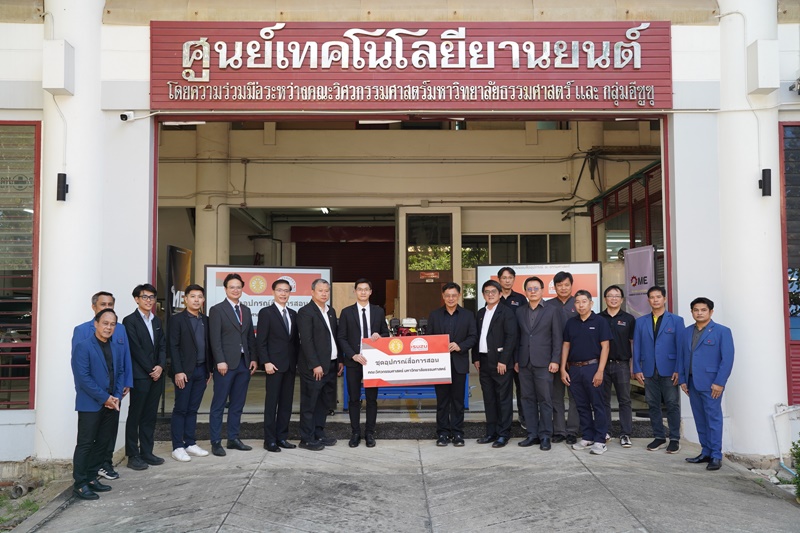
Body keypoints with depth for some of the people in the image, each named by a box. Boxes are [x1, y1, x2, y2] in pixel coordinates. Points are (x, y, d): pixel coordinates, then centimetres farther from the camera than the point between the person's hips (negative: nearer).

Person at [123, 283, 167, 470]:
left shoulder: (157, 321, 16)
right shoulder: (130, 321, -5)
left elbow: (162, 346, 12)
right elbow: (136, 348, -11)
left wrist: (161, 366, -4)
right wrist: (151, 370, -11)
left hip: (156, 375, 6)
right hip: (140, 376, -6)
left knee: (150, 416, 10)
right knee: (135, 416, 1)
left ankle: (146, 452, 17)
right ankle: (133, 456, 6)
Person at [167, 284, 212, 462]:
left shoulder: (205, 320, 11)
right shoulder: (177, 319, -4)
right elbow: (173, 347, -9)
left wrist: (209, 369, 10)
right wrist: (178, 371, -15)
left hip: (201, 371, 5)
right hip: (185, 371, -5)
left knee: (192, 409, 11)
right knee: (180, 409, 0)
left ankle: (190, 444, 18)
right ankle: (178, 447, 6)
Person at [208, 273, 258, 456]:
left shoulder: (246, 311, 15)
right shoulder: (217, 310, -3)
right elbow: (215, 338, -10)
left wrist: (253, 358, 6)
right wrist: (220, 361, -16)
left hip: (244, 363, 6)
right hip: (226, 364, -6)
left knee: (238, 404, 11)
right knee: (219, 405, 0)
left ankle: (233, 438, 19)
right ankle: (216, 442, 5)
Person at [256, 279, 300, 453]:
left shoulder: (293, 314, 15)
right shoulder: (266, 312, -2)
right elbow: (261, 341, -7)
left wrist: (297, 362, 8)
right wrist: (266, 362, -15)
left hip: (290, 365, 6)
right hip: (274, 365, -6)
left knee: (286, 402, 8)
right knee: (272, 403, -2)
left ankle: (282, 437, 15)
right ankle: (270, 440, 4)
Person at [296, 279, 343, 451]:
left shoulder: (331, 311, 14)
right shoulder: (305, 312, -10)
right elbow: (306, 341, -16)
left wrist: (339, 360, 11)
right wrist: (315, 365, -19)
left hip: (330, 365, 8)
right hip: (314, 367, -8)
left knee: (322, 402, 15)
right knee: (309, 403, 1)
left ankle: (319, 434, 25)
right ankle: (307, 439, 8)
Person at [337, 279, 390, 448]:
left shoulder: (379, 311, 7)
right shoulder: (346, 312, 1)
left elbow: (386, 333, 12)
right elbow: (342, 338, -2)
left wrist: (379, 336, -12)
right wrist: (353, 355, -13)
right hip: (353, 361, -1)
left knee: (372, 398, 6)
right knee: (354, 399, 5)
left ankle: (370, 433, 16)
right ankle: (355, 433, 15)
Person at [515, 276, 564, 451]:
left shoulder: (552, 311, 2)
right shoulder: (520, 312, 13)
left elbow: (557, 338, -2)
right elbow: (517, 337, 12)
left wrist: (555, 361, -9)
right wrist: (516, 360, 6)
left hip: (543, 363, -4)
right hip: (524, 363, 4)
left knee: (545, 400, -1)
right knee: (528, 399, 7)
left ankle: (545, 436, 6)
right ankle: (532, 435, 14)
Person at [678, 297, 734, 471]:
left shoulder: (722, 332, -3)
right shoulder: (687, 332, 13)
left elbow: (727, 359, -8)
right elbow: (681, 357, 14)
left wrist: (719, 383, -13)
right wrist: (682, 380, 8)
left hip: (711, 384, -5)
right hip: (692, 383, 6)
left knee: (713, 419, -1)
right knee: (700, 420, 10)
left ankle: (716, 456, 6)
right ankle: (706, 453, 19)